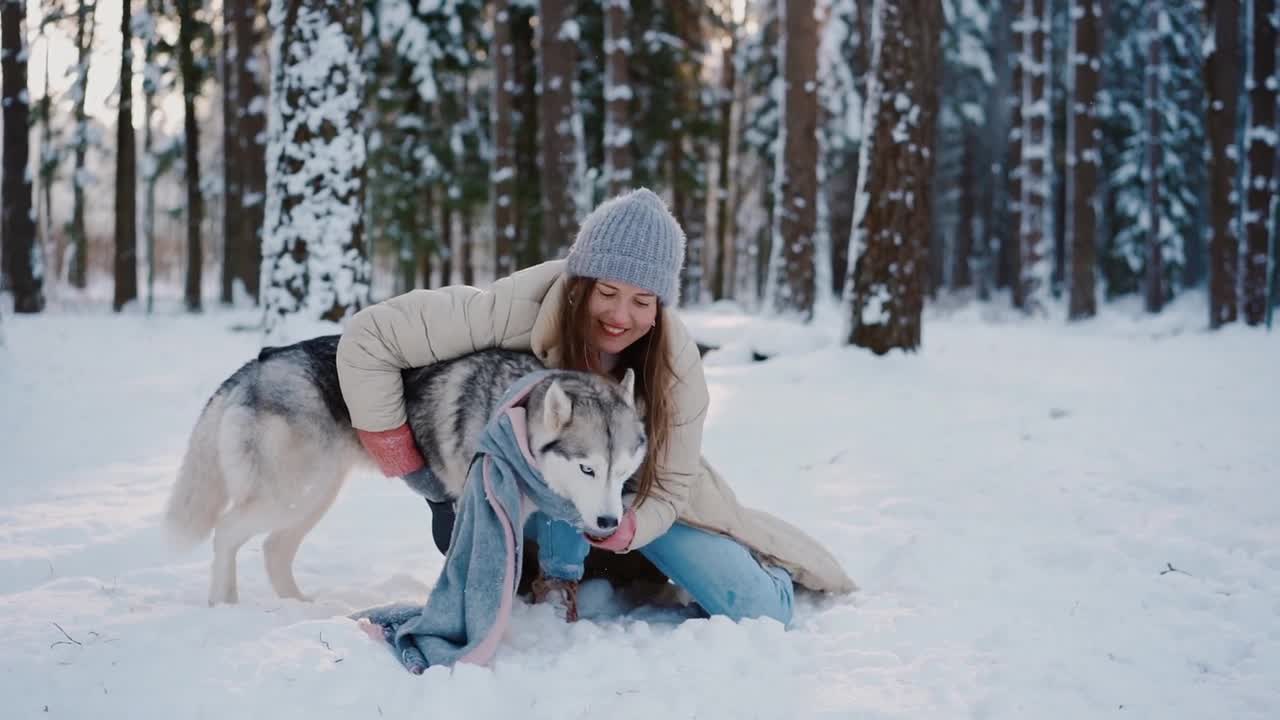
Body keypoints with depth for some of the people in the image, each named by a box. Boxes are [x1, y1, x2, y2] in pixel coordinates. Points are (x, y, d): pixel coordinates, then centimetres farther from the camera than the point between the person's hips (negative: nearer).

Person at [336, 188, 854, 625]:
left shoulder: (674, 356, -26)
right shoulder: (515, 312, -34)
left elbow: (670, 486, -19)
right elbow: (368, 336, -32)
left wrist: (623, 530, -40)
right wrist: (399, 456, -28)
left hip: (635, 499, 1)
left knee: (762, 612, -12)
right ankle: (559, 582, -17)